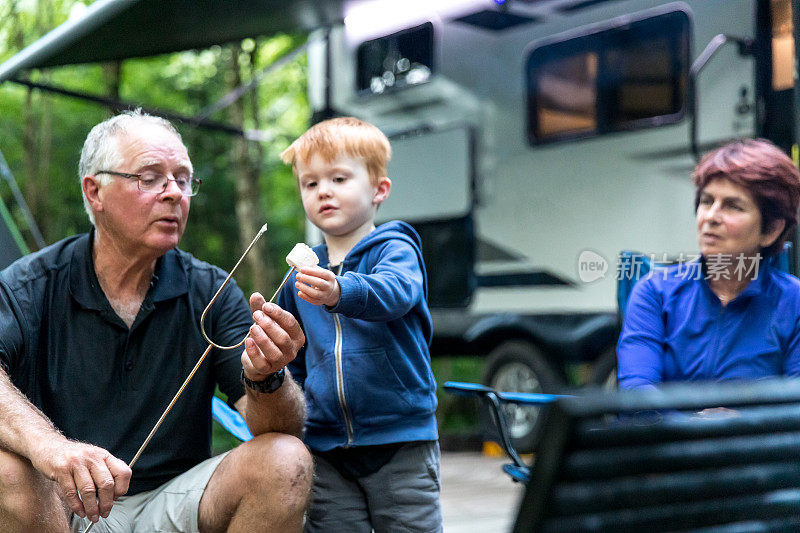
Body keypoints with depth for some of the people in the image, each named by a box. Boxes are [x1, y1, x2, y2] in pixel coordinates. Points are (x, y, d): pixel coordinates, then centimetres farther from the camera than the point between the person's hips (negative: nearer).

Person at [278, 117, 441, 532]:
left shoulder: (395, 249, -3)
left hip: (401, 440, -4)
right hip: (327, 448, 4)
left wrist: (340, 293, -45)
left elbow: (394, 291, -28)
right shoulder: (302, 276, 11)